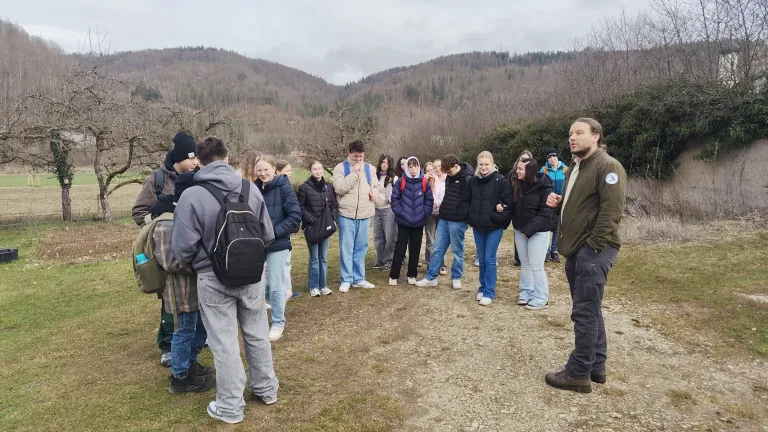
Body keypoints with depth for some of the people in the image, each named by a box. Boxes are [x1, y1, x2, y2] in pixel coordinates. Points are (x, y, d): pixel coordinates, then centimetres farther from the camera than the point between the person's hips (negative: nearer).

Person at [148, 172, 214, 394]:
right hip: (181, 289, -9)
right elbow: (170, 261, -27)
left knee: (201, 326, 21)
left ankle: (190, 363, 40)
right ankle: (180, 378, 21)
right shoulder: (167, 224, -21)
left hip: (196, 285, 9)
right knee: (185, 331, 4)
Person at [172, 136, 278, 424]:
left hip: (214, 279, -3)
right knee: (257, 333, 19)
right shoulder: (251, 189, -4)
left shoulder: (191, 196, -15)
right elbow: (268, 236, 3)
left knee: (224, 342, 8)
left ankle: (230, 407, 20)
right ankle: (267, 389, 35)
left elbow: (183, 248, -14)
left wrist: (190, 264, 9)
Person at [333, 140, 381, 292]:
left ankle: (359, 279, 21)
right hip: (346, 214, -4)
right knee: (346, 248, 1)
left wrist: (375, 192, -4)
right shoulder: (340, 168, -3)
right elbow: (339, 188, -15)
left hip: (365, 215, 4)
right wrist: (354, 173, -17)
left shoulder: (370, 168, 10)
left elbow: (376, 186, 19)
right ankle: (346, 279, 11)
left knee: (361, 248, 11)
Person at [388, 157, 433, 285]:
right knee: (400, 248, 0)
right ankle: (393, 276, 8)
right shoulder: (400, 182, -4)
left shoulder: (425, 183, 1)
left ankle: (412, 275, 22)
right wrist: (400, 212, -10)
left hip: (419, 222, 2)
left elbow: (429, 200, 5)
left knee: (415, 249, 10)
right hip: (403, 221, -2)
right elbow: (394, 199, -2)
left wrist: (424, 214, -5)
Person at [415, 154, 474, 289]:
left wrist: (462, 216, -14)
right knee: (437, 248, 7)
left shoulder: (467, 179, -15)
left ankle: (456, 278, 21)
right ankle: (431, 277, 14)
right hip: (444, 219, 7)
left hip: (458, 222, -7)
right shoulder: (449, 177, 10)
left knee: (457, 251, 6)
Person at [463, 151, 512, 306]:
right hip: (477, 227, 4)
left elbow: (508, 204, -10)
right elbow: (466, 201, 12)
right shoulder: (473, 181, 4)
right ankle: (483, 288, 27)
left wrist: (498, 218, -17)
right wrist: (472, 217, 0)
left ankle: (489, 292, 9)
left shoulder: (501, 181, -10)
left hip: (494, 227, -4)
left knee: (490, 259, -1)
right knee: (482, 259, 13)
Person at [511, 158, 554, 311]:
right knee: (524, 264, 14)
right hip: (520, 230, 6)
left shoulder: (543, 187, -15)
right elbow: (513, 206, 10)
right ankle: (526, 294, 25)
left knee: (536, 266, -3)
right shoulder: (516, 184, 1)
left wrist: (529, 229, -19)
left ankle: (540, 298, 9)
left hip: (538, 231, -6)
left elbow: (545, 213, -16)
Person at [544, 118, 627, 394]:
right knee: (589, 310, 16)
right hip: (576, 250, 10)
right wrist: (558, 202, 8)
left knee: (585, 312, -5)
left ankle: (578, 374, 5)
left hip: (594, 250, -10)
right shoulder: (574, 168, 19)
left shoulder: (607, 167, -12)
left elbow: (611, 210, -21)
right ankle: (597, 366, 27)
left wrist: (592, 245, -22)